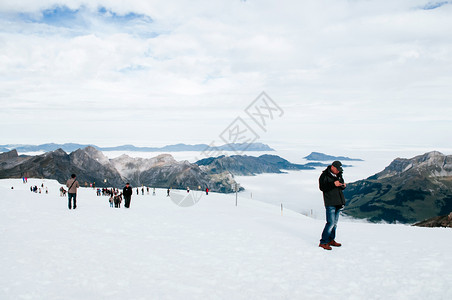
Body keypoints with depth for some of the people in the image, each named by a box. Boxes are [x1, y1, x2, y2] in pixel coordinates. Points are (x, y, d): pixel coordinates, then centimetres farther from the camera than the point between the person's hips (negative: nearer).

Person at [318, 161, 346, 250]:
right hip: (330, 203, -7)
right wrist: (333, 184, -25)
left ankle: (331, 240, 23)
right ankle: (323, 242, -4)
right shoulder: (324, 175, -6)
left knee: (335, 222, 12)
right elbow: (322, 187, -16)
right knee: (331, 222, -12)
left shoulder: (339, 175, 15)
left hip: (339, 202, 8)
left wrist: (343, 186, -1)